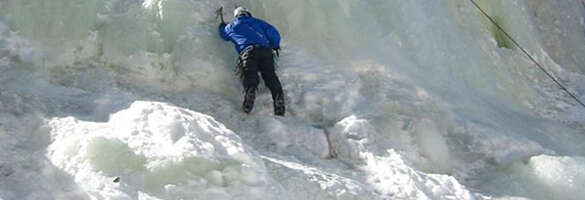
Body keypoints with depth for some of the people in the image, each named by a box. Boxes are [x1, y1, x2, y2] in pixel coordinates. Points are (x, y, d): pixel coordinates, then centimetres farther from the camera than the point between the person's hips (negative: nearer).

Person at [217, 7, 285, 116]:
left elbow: (223, 33, 50)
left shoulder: (231, 26, 28)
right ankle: (278, 96, -29)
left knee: (250, 75, -20)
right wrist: (275, 46, 39)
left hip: (247, 51, -1)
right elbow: (274, 34, 21)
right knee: (270, 75, -7)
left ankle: (250, 90, -50)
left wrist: (222, 24, 71)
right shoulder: (257, 22, 29)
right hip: (265, 50, 2)